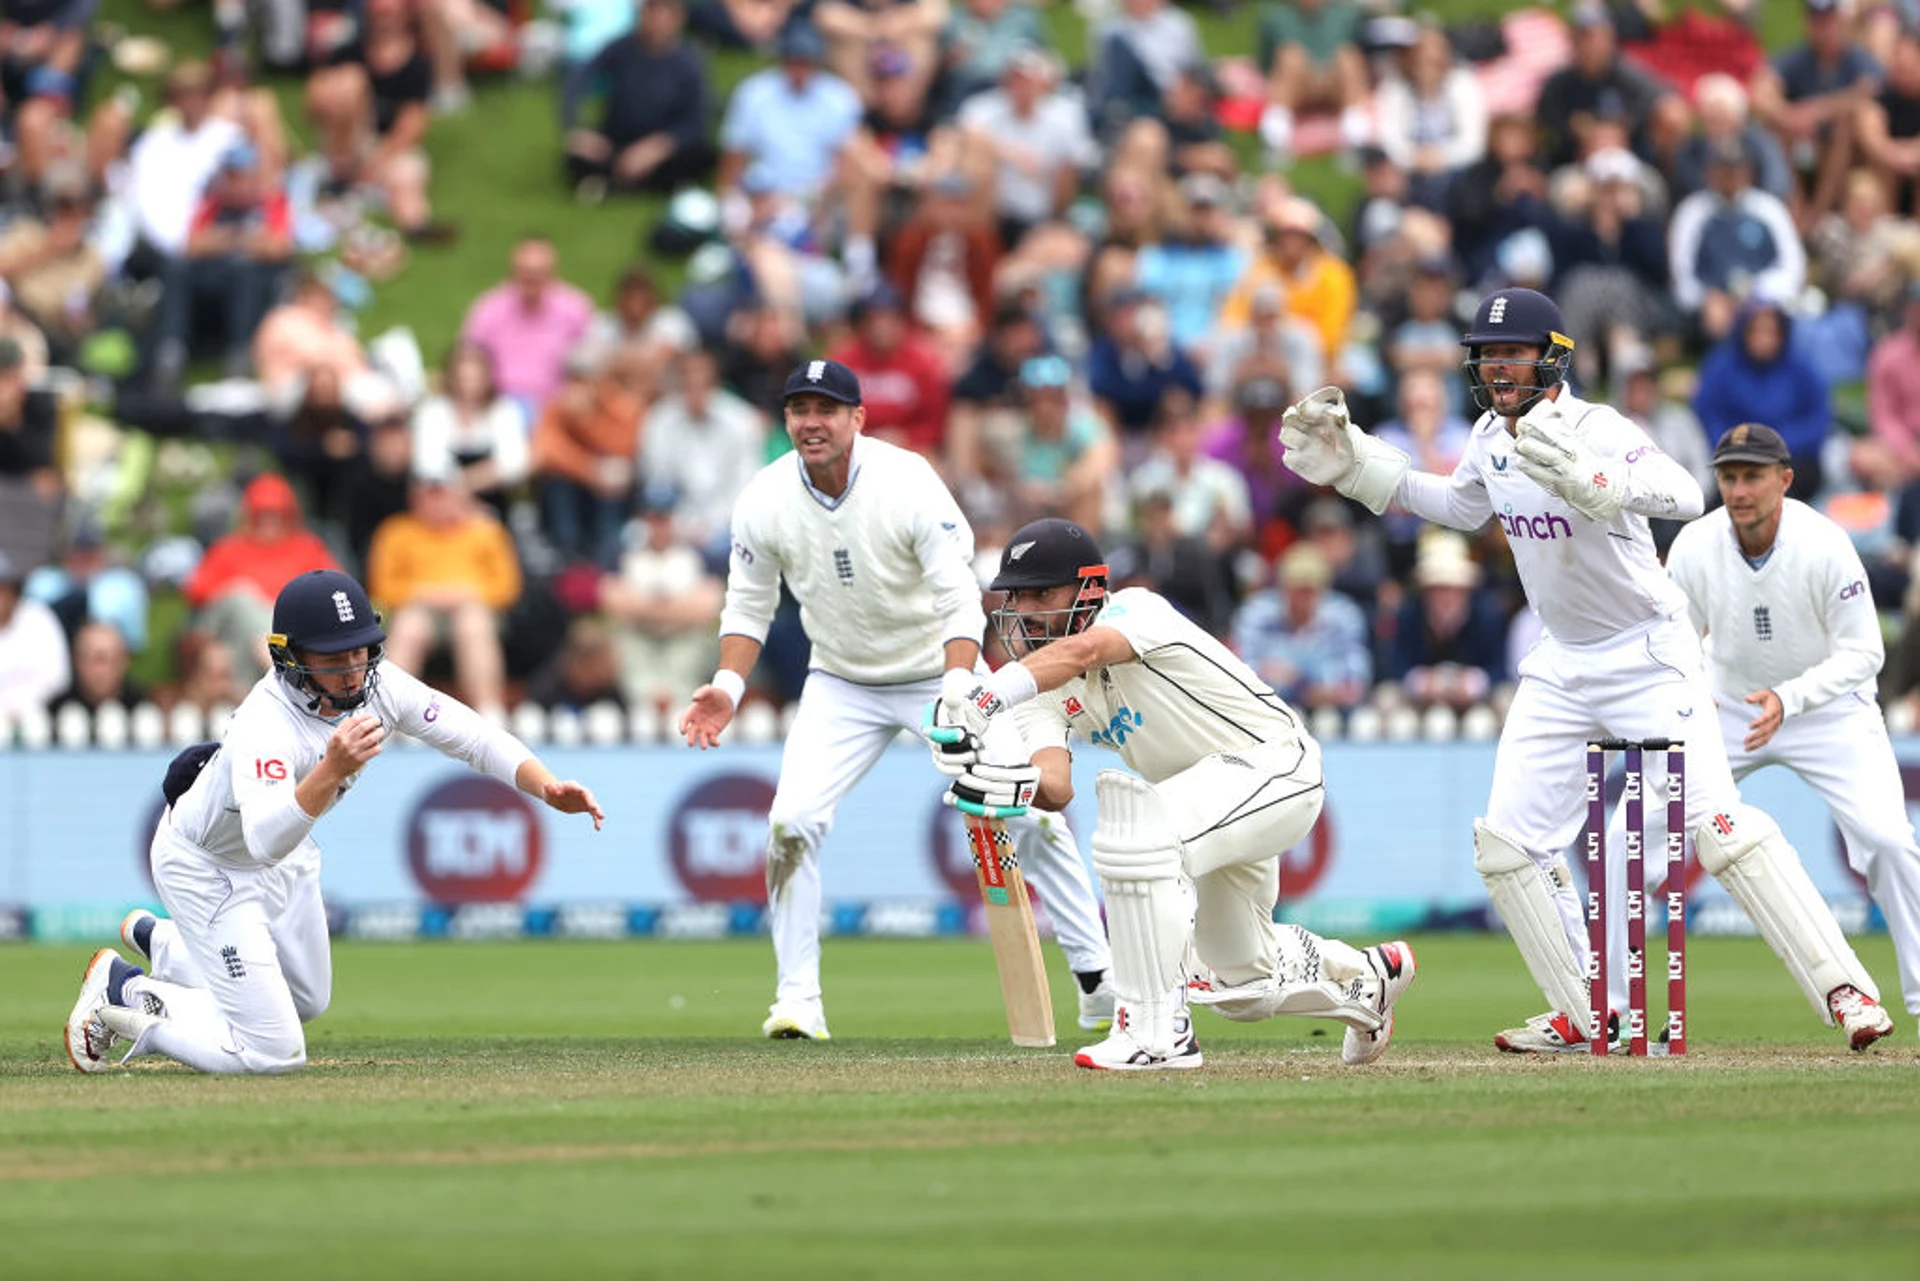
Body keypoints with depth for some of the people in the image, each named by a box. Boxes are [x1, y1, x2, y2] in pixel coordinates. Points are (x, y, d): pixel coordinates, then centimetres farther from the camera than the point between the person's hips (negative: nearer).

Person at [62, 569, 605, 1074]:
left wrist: (548, 787, -32)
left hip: (287, 863, 8)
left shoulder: (375, 684, -19)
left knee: (308, 1001, 27)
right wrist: (331, 771, -67)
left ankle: (157, 940, 44)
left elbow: (472, 736, -15)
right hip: (209, 868, -8)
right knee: (271, 1052, -12)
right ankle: (121, 993, 8)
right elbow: (265, 840, -53)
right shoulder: (265, 723, -39)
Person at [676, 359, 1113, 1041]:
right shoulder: (763, 502, -14)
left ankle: (1098, 981, 7)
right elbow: (749, 606, -1)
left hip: (940, 671, -2)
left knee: (1030, 814, -7)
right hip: (841, 688, 2)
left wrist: (959, 689, -42)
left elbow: (960, 599, -26)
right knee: (792, 820, -17)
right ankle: (798, 999, -8)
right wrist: (727, 686, -19)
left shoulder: (910, 485, -24)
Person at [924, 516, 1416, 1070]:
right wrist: (1015, 784, -44)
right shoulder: (1040, 689, -3)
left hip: (1273, 761, -9)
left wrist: (983, 702, -60)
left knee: (1132, 836, -33)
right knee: (1241, 986, 17)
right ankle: (1367, 976, 47)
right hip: (1214, 797, 9)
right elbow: (1056, 788, -20)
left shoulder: (1135, 609, -22)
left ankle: (1158, 1033, -26)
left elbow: (1080, 653, -46)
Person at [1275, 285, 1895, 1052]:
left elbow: (1684, 495, -40)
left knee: (1718, 825, -18)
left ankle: (1844, 989, -14)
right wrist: (1352, 462, 14)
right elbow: (1462, 506, 22)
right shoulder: (1493, 436, 0)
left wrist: (1587, 482, -56)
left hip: (1648, 656, -8)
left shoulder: (1597, 432, -22)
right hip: (1561, 665, 8)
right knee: (1507, 843, 1)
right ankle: (1585, 1017, 12)